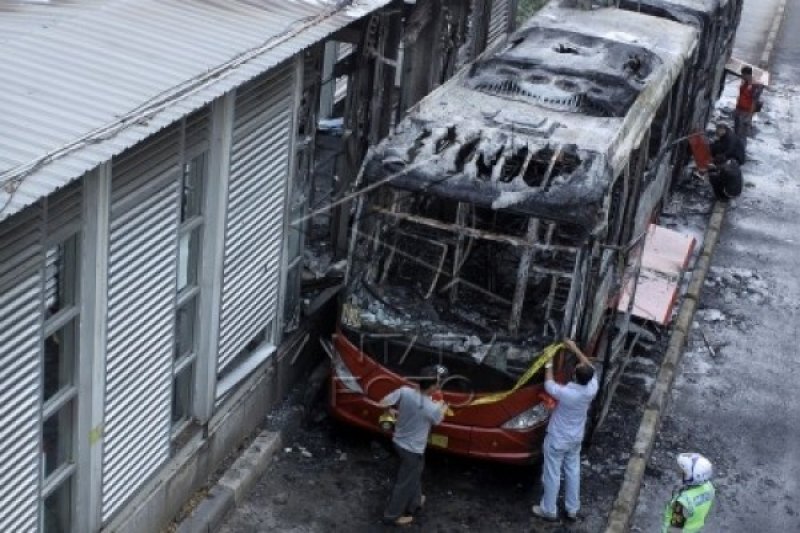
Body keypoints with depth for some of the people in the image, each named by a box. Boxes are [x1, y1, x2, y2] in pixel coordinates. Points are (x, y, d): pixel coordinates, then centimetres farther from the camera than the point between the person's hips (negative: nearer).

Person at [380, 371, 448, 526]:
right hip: (413, 449, -6)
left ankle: (414, 503, 50)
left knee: (414, 474, 30)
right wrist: (443, 408, 19)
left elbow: (383, 403, -12)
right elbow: (437, 420, -2)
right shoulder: (433, 408, -25)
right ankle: (392, 516, 28)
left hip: (398, 442, 6)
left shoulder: (404, 391, -17)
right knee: (405, 482, 14)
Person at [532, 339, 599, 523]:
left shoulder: (565, 393, -35)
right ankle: (572, 509, 35)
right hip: (576, 439, 5)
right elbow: (590, 368, 0)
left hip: (557, 440, -5)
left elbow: (548, 385, -14)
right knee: (573, 471, 22)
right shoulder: (592, 388, -20)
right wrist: (575, 349, 3)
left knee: (552, 474, 12)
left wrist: (549, 364, -2)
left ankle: (549, 511, 28)